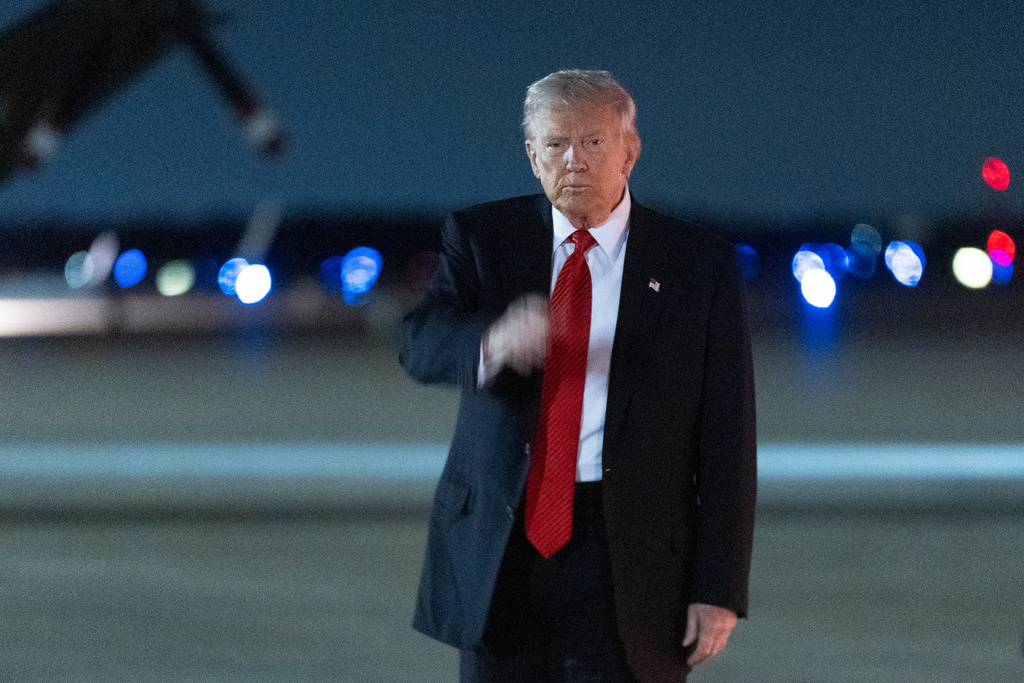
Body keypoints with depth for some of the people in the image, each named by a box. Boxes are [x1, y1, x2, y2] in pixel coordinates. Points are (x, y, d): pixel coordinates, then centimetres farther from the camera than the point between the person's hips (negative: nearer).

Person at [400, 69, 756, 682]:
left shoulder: (699, 265, 2)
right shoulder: (483, 238, 6)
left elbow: (727, 440, 1)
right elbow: (422, 344, -12)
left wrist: (719, 588, -6)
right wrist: (494, 342, -36)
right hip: (501, 553, 2)